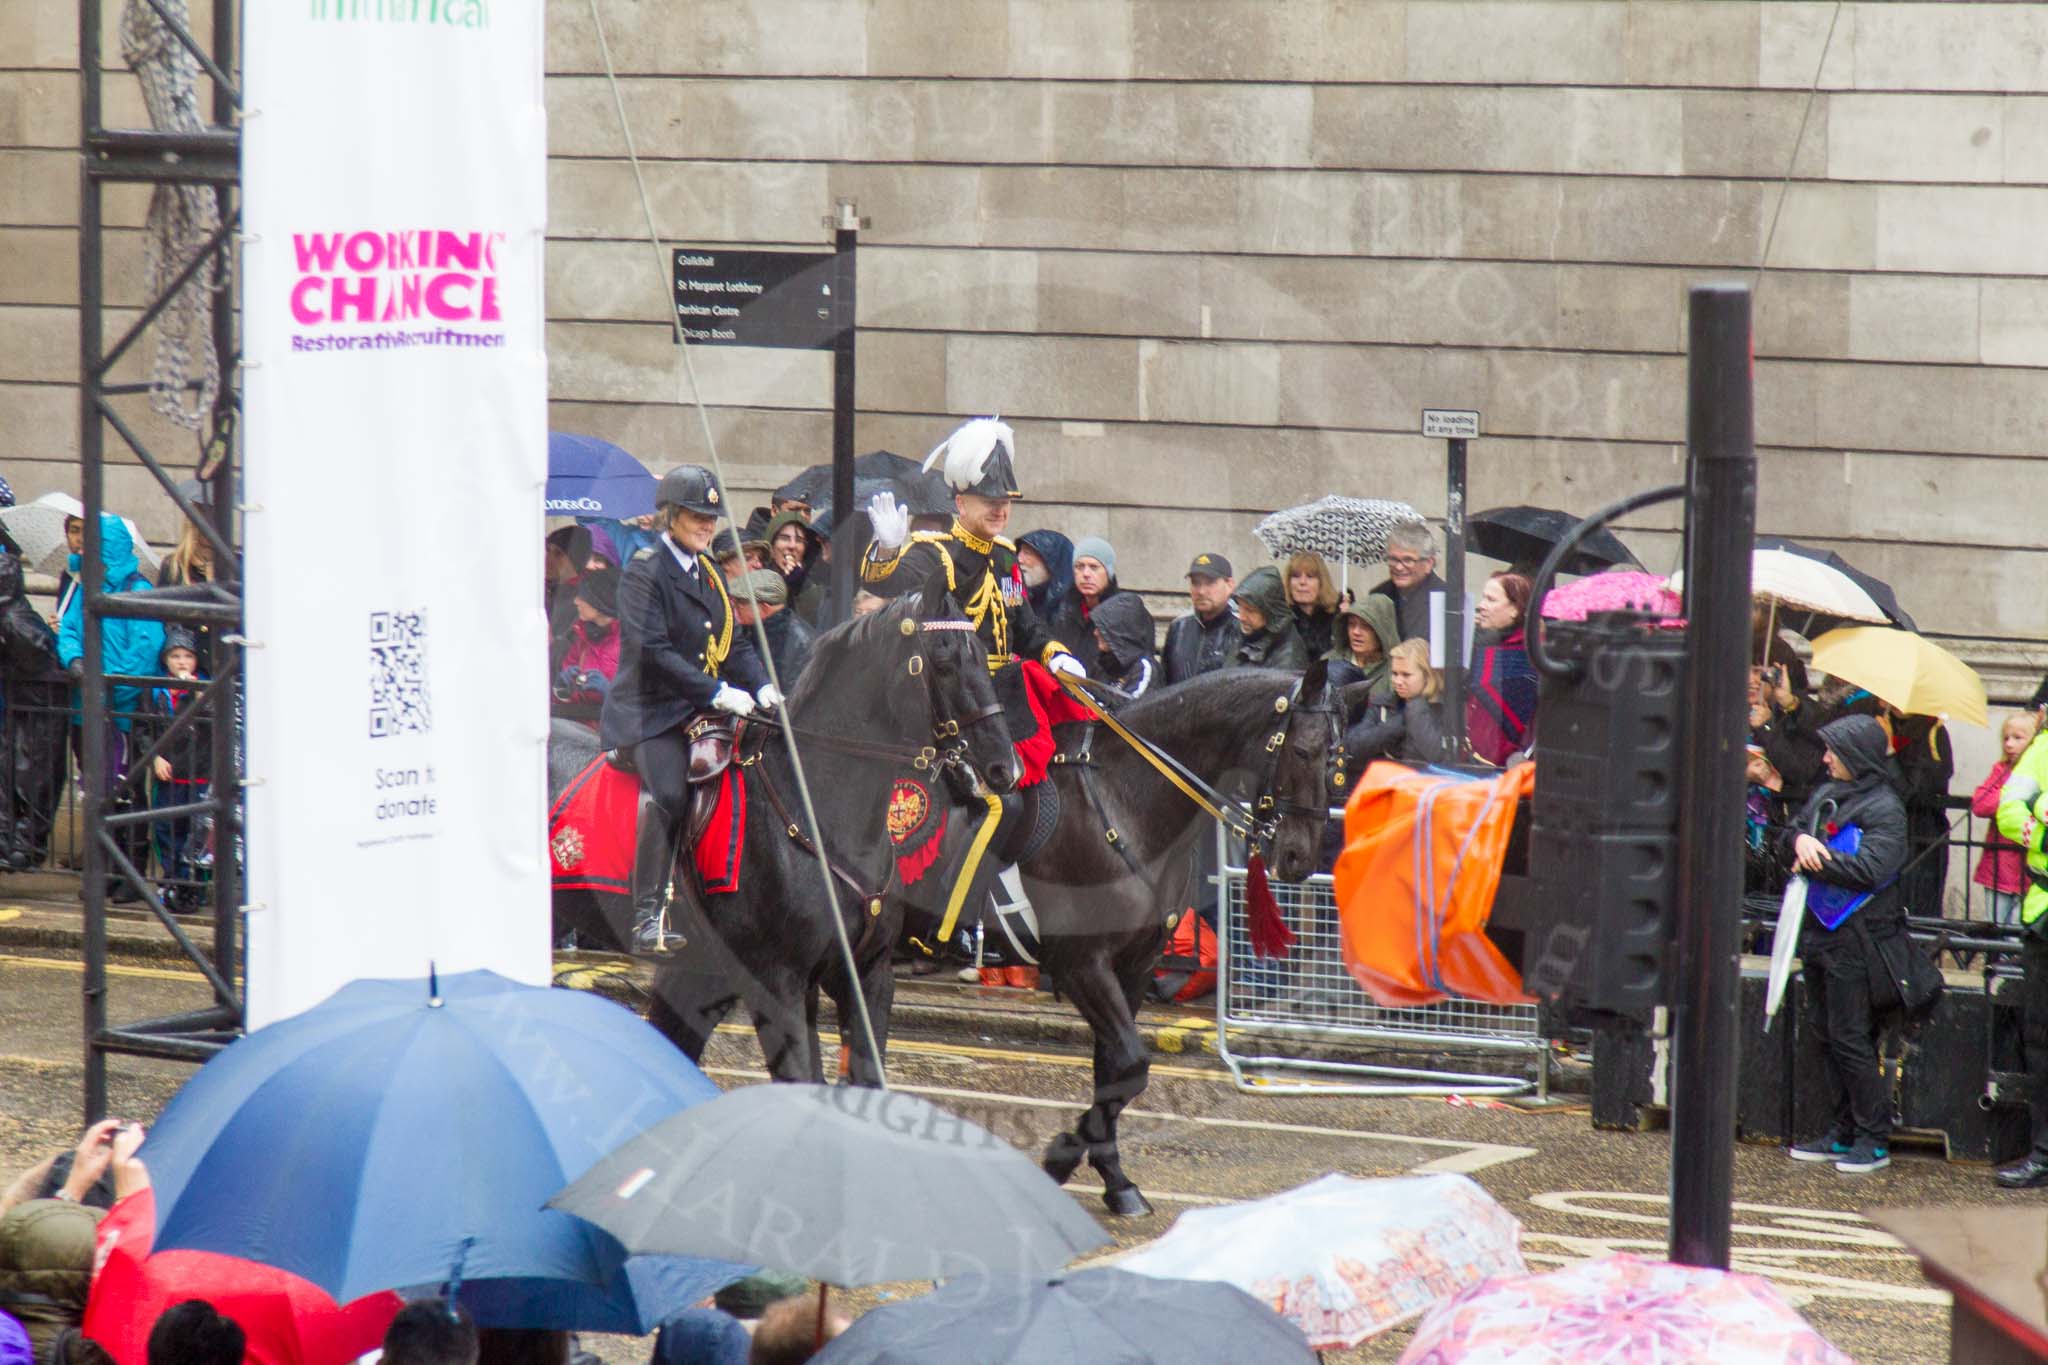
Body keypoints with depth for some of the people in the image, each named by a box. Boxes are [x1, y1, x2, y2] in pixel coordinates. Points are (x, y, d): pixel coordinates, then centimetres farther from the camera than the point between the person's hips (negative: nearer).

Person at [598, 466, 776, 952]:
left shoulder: (709, 573, 18)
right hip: (648, 711, -8)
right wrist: (716, 692, -21)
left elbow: (734, 640, 18)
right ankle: (646, 916, -23)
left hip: (701, 711, 8)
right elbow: (652, 649, -16)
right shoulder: (645, 570, -6)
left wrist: (760, 686, -2)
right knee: (670, 792, -26)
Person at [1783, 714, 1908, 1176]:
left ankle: (1874, 1139, -1)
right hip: (1818, 931, 8)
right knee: (1826, 1033, 11)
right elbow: (1784, 848, 11)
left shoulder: (1884, 808, -9)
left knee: (1851, 1038, -7)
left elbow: (1870, 869, -20)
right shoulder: (1825, 795, 13)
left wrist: (1816, 859, -12)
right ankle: (1843, 1132, 19)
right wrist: (1799, 840, -11)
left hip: (1857, 940, -8)